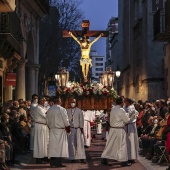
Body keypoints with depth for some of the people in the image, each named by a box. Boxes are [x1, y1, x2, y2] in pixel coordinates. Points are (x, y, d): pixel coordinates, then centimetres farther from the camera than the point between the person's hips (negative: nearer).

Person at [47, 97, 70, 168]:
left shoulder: (49, 110, 5)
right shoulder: (62, 109, -13)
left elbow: (48, 121, 11)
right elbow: (66, 120, -9)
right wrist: (68, 128, 3)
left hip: (52, 130, 6)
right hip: (60, 130, -6)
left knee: (53, 146, 9)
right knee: (60, 146, -2)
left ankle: (52, 162, 12)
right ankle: (58, 162, -4)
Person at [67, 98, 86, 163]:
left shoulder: (79, 111, 4)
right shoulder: (67, 111, 11)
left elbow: (81, 120, 2)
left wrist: (81, 128, -4)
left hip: (78, 129, -2)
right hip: (70, 129, 2)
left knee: (80, 143, -5)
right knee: (71, 143, 1)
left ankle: (82, 158, -5)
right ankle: (72, 158, 6)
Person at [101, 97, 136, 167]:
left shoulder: (112, 109, 6)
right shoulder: (121, 110, -16)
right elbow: (127, 120, -9)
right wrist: (132, 118, 10)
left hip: (112, 129, 7)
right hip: (119, 130, -7)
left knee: (110, 144, 12)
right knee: (122, 145, 3)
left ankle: (104, 159, 14)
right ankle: (123, 161, 7)